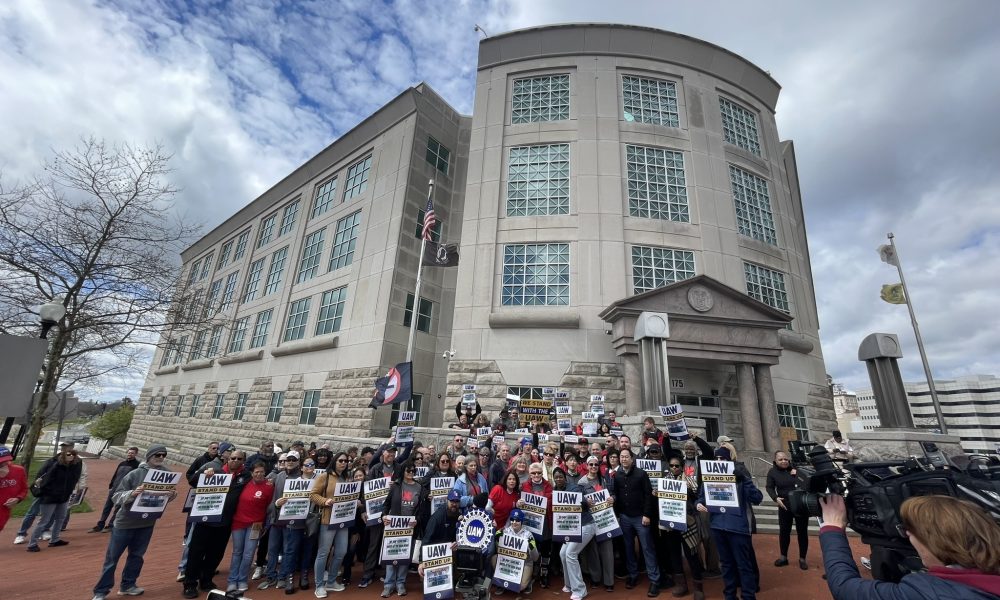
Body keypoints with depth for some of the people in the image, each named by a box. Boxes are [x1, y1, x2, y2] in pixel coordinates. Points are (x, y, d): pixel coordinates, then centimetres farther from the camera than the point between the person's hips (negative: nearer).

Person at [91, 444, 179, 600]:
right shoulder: (135, 474, -15)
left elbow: (164, 498, 2)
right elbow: (117, 496, -15)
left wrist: (171, 496, -20)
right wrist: (131, 493, -34)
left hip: (147, 523, 3)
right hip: (125, 521, -3)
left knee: (137, 555, 14)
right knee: (112, 557, 8)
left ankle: (127, 585, 29)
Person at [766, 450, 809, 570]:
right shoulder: (772, 472, -5)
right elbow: (769, 487, -5)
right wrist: (775, 498, -21)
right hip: (785, 506, 0)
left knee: (802, 532, 8)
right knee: (784, 531, 9)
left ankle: (802, 559, 25)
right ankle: (783, 557, 25)